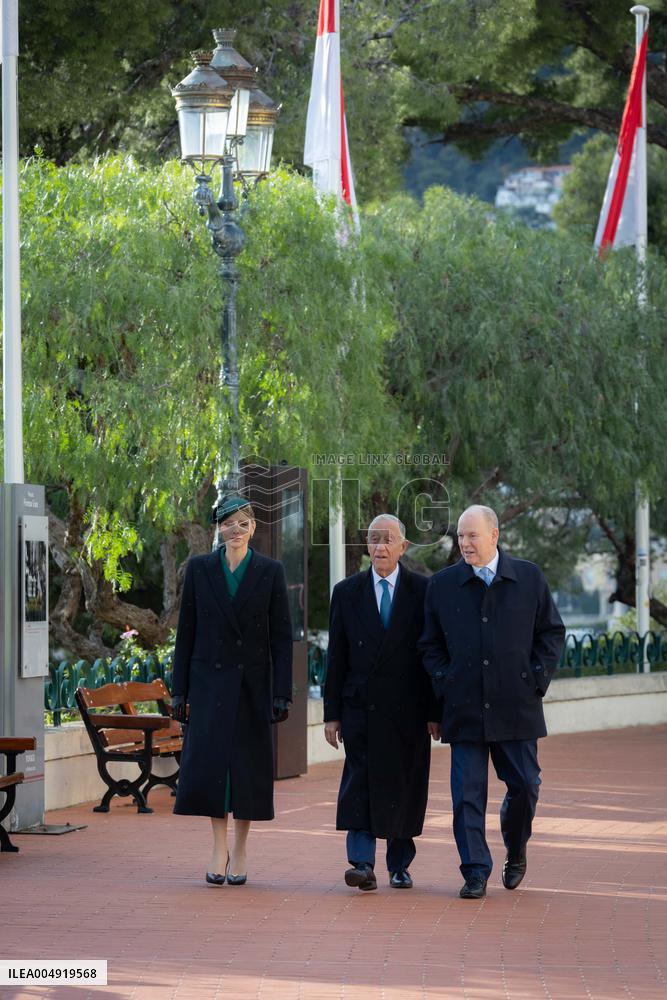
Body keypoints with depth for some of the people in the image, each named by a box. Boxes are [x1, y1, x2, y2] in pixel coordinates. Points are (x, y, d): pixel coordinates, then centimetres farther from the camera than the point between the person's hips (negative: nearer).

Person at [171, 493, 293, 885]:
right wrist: (180, 690, 2)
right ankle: (220, 849, 2)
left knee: (248, 764, 2)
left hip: (253, 683, 0)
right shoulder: (200, 569, 4)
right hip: (209, 680, 1)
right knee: (210, 762, -7)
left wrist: (282, 694, -6)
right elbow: (186, 632, 6)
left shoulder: (271, 571, 1)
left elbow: (282, 636, 0)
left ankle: (240, 852, 12)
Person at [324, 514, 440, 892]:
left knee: (404, 787, 5)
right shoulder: (347, 592, 7)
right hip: (360, 706, 1)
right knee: (360, 784, -9)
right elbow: (336, 658, 7)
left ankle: (399, 865, 17)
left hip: (408, 710, -1)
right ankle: (363, 864, -15)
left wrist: (436, 711, -3)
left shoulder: (423, 591, 3)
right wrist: (332, 713, 2)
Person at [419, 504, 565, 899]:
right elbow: (430, 643, 13)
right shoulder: (443, 584, 6)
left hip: (516, 706, 0)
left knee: (524, 785, 3)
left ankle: (516, 851, 30)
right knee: (468, 793, -4)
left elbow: (552, 632, 10)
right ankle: (476, 874, 1)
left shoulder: (530, 578, 4)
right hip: (465, 708, 0)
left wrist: (538, 679, 0)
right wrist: (445, 682, 0)